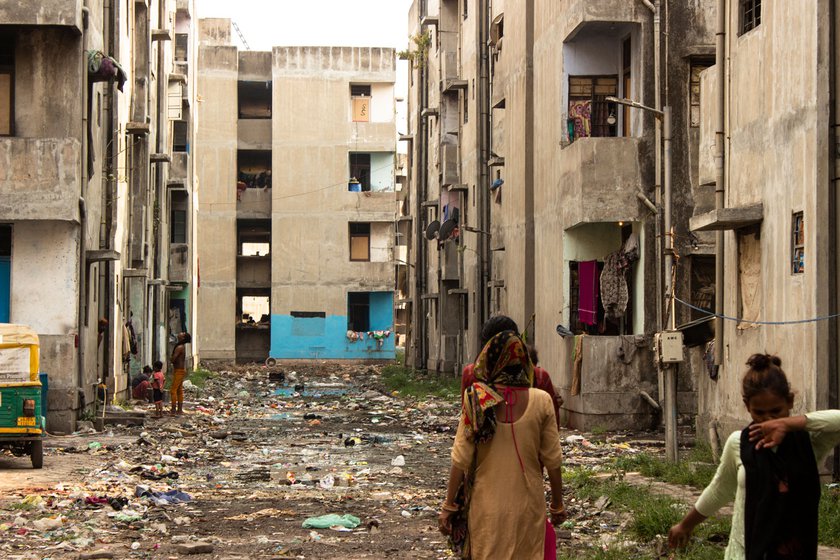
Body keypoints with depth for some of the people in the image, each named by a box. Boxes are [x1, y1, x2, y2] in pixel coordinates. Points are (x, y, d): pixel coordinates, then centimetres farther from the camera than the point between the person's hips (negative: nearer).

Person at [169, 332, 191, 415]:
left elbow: (173, 359, -24)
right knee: (179, 390, 12)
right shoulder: (183, 346, 11)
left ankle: (173, 410, -8)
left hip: (179, 370, -10)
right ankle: (180, 409, 15)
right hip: (182, 370, 10)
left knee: (173, 390, -8)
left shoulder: (179, 347, -19)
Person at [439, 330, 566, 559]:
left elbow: (461, 459, -9)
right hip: (528, 505, 1)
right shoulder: (541, 401, -8)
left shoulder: (476, 400, -10)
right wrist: (557, 504, 10)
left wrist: (448, 506, -1)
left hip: (488, 506, -1)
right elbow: (553, 460, -3)